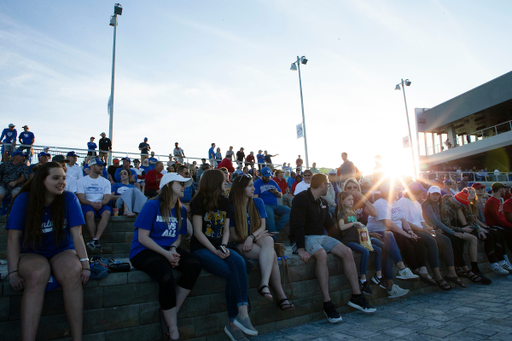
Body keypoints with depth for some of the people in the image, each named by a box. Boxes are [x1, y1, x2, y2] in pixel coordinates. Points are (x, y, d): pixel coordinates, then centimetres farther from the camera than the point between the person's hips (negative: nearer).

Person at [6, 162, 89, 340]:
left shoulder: (69, 199, -7)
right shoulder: (24, 200, -7)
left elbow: (77, 235, -13)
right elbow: (13, 238, -9)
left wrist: (85, 264, -22)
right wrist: (13, 272, -17)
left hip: (62, 251, 0)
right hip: (31, 254, 0)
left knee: (73, 273, -32)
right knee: (37, 274, -35)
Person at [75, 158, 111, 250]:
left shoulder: (106, 182, 16)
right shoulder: (81, 181, 10)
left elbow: (107, 198, 4)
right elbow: (81, 198, -2)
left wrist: (101, 203, -20)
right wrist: (92, 204, -21)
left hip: (102, 204, 2)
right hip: (88, 204, -1)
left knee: (107, 212, -33)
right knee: (89, 214, -36)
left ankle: (95, 239, -37)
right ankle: (96, 241, -28)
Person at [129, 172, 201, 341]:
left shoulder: (181, 210, 9)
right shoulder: (152, 205, -10)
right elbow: (142, 237, -13)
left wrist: (173, 249, -7)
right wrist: (166, 254, -20)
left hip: (168, 249, 6)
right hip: (144, 251, -6)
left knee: (194, 266, -23)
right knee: (167, 279, -33)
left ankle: (172, 313, -11)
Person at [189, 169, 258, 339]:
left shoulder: (225, 202, 13)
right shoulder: (199, 201, -5)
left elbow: (226, 230, 12)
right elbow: (198, 232, -9)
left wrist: (223, 247, -7)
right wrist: (215, 251, -16)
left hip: (219, 247, 5)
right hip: (201, 248, -5)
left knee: (239, 262, -28)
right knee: (230, 273, -29)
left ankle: (235, 321, -29)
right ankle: (235, 321, -14)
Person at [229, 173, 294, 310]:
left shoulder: (258, 202, 9)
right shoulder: (231, 207, -3)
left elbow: (262, 226, 1)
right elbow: (232, 236, -4)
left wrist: (252, 237, -20)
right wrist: (251, 237, -13)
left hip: (258, 238, 3)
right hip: (240, 243, -3)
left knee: (268, 241, -34)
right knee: (271, 255, -30)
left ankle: (264, 284, -42)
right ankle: (280, 295, -33)